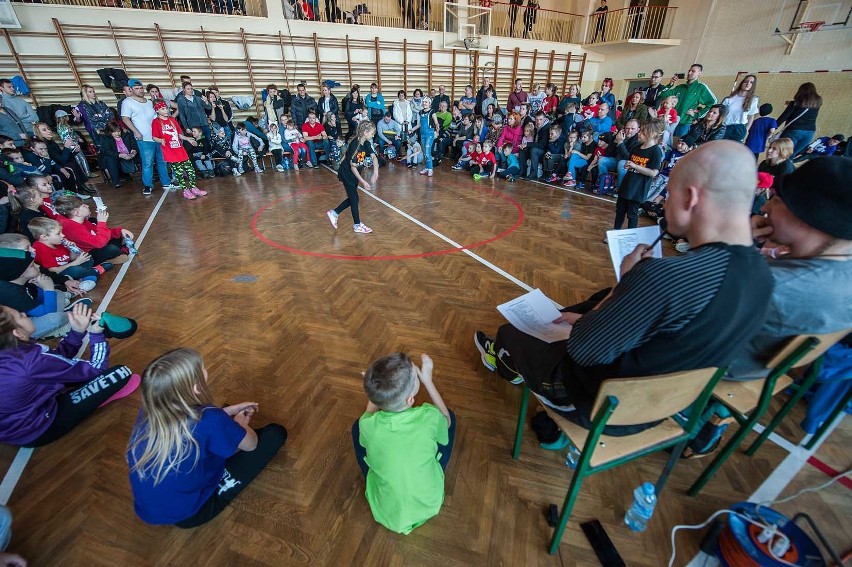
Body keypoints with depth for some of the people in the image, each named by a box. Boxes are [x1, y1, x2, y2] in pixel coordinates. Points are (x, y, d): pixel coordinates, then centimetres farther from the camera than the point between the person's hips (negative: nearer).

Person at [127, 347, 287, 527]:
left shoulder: (150, 410, -13)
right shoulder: (210, 420, -31)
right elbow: (251, 444, -9)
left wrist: (231, 411, 11)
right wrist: (240, 424, 10)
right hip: (189, 514, -6)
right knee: (276, 433, -1)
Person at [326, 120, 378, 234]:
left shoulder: (366, 144, -4)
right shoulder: (355, 145, -26)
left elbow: (374, 157, -11)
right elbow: (353, 167, -25)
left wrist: (375, 173, -27)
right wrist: (363, 182, -24)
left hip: (355, 173, 8)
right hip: (346, 173, -8)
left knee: (352, 198, 14)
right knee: (354, 198, 1)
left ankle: (334, 213, 28)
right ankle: (357, 225, 14)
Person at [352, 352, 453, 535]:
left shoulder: (368, 425, -28)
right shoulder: (429, 417, -31)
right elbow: (446, 420, -3)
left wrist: (374, 387, -2)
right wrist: (427, 379, -4)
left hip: (386, 513, 0)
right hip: (430, 505, 0)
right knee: (450, 416, 7)